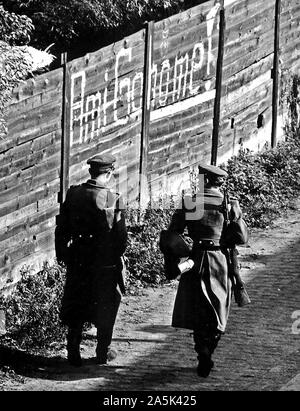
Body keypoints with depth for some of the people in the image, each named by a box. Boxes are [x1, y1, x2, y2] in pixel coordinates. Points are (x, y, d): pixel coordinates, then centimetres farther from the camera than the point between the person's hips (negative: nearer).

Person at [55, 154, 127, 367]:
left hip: (78, 261, 3)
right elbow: (121, 235, -14)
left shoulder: (73, 194, -5)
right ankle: (103, 352, 22)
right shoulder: (113, 199, -17)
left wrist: (62, 255, 14)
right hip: (106, 262, -3)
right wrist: (116, 254, 5)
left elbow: (62, 229, 2)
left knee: (75, 307, 15)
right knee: (106, 308, 14)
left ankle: (73, 352, 16)